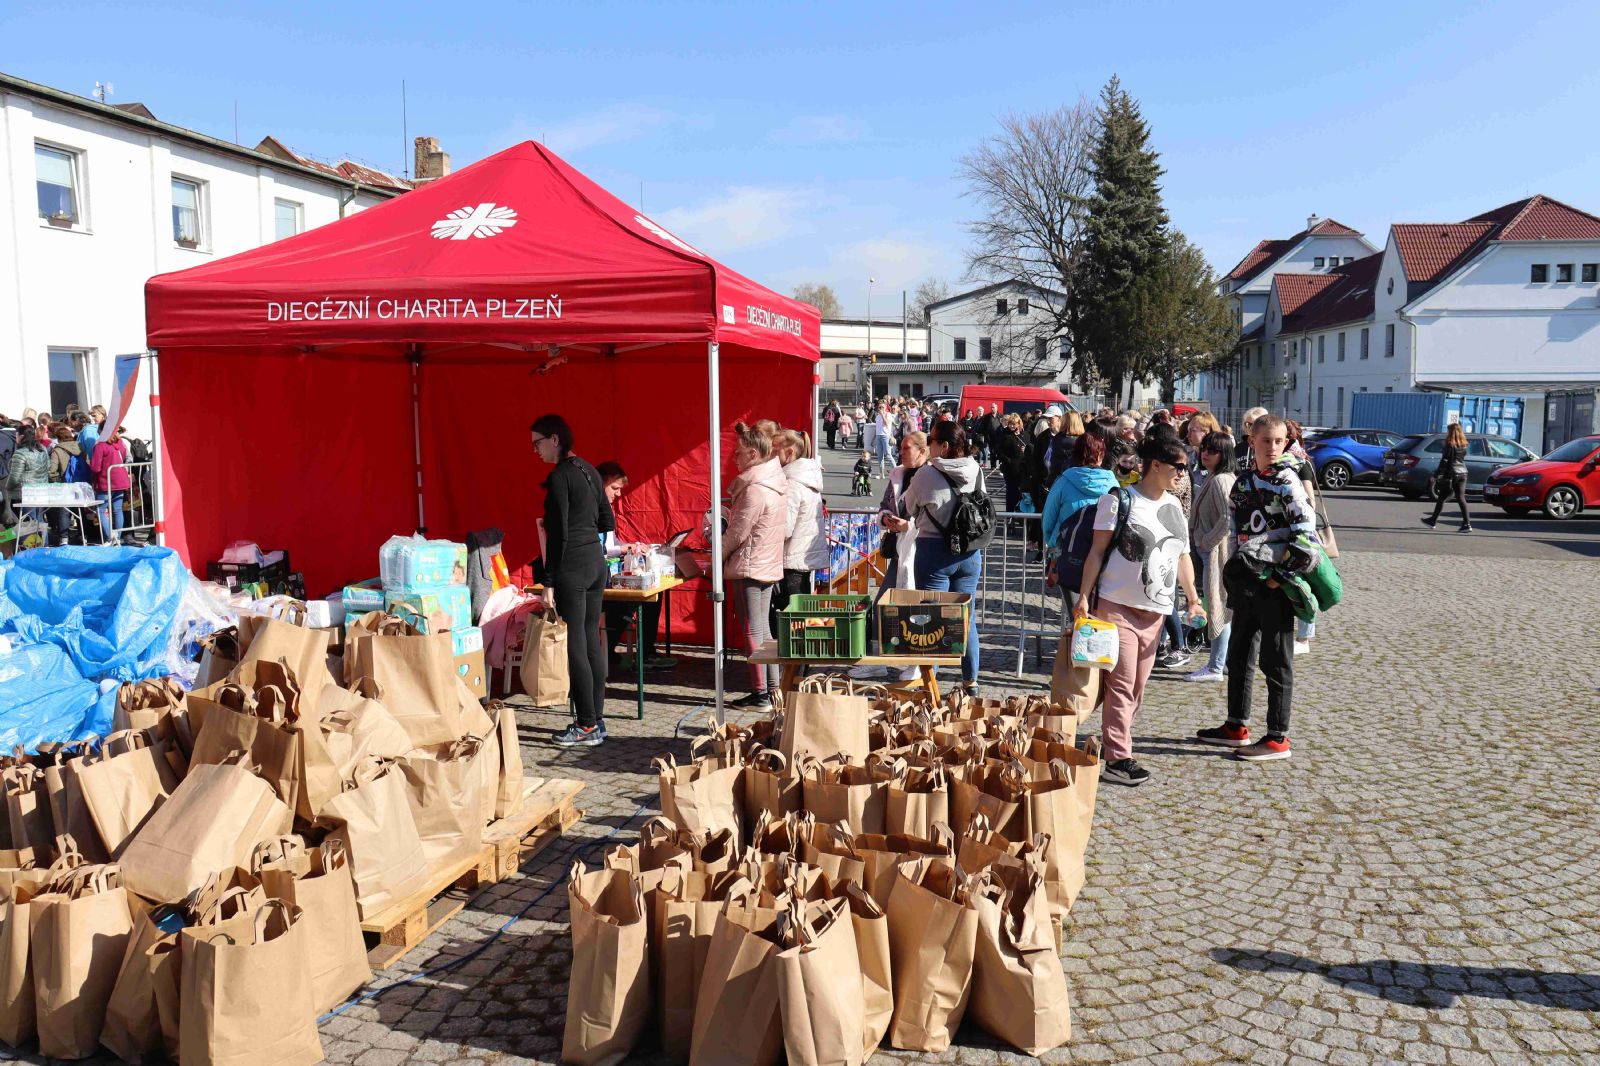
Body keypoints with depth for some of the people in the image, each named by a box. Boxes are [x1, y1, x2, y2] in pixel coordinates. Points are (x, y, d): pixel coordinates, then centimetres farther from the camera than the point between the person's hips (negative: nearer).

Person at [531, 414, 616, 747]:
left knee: (574, 645, -3)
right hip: (596, 561, 8)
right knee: (592, 640, 12)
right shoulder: (590, 472, 12)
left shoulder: (559, 476, -12)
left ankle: (587, 727, 1)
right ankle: (597, 720, 17)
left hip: (572, 566, -8)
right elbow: (608, 523, 16)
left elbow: (558, 534, -15)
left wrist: (549, 582, -12)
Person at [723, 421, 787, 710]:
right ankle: (773, 688, 19)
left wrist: (717, 556, -3)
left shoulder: (754, 490, -20)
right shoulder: (776, 482, 8)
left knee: (752, 631, -2)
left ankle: (760, 694, 2)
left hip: (748, 567, -9)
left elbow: (737, 533, -16)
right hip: (770, 565, 9)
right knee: (763, 628, 15)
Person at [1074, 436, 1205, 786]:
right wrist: (1083, 596, -13)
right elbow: (1096, 552, -7)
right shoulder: (1119, 500, -6)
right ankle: (1117, 758, -4)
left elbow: (1183, 558, 19)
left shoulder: (1174, 507, 12)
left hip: (1155, 610, 7)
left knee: (1137, 685, 10)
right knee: (1122, 683, -8)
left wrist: (1193, 599, 14)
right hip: (1117, 605, -6)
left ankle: (1115, 742, 21)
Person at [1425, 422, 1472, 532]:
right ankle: (1467, 523, -5)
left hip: (1451, 474, -6)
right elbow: (1462, 458, 11)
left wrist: (1436, 476, -11)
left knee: (1441, 498, 6)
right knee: (1461, 498, 3)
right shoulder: (1463, 445, 10)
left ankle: (1433, 521, 16)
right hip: (1463, 473, 6)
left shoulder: (1450, 444, -9)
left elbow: (1444, 461, -13)